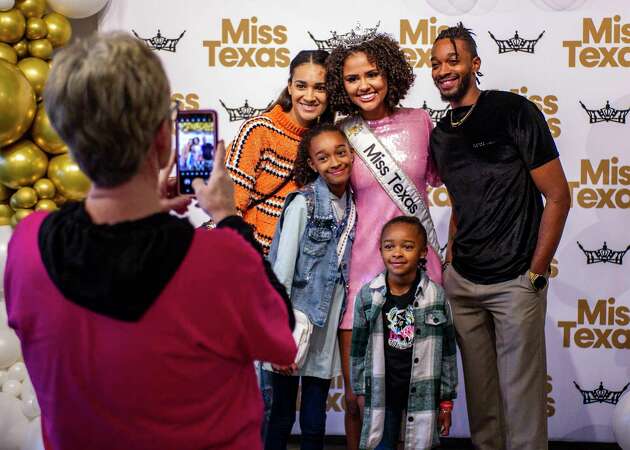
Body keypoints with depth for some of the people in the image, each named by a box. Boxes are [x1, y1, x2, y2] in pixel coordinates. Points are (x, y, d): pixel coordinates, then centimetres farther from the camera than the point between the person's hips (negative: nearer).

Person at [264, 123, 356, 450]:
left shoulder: (353, 206, 6)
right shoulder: (303, 204, -10)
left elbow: (347, 269, 10)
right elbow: (282, 269, -12)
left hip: (328, 325, 5)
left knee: (315, 423, 12)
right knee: (281, 418, 6)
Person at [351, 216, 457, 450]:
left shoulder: (436, 295, -6)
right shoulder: (367, 295, -4)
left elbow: (447, 351, 0)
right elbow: (358, 347, 4)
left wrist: (446, 400, 2)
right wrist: (361, 391, 6)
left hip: (423, 392, 0)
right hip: (380, 393, 1)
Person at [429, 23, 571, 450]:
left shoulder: (513, 111, -10)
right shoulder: (441, 134, 9)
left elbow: (558, 197, -9)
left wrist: (535, 274, -11)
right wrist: (451, 261, 10)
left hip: (515, 282, -6)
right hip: (462, 281, 6)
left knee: (521, 391, 1)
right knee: (478, 388, 14)